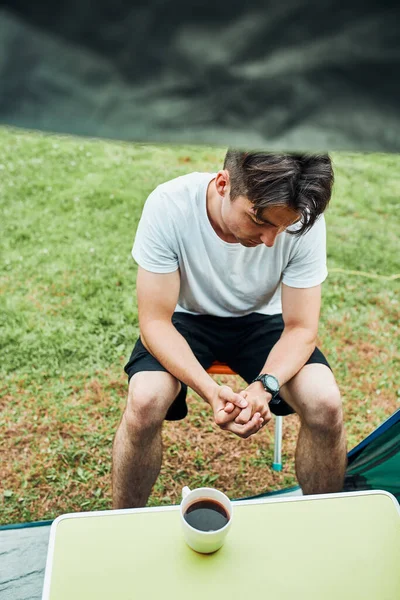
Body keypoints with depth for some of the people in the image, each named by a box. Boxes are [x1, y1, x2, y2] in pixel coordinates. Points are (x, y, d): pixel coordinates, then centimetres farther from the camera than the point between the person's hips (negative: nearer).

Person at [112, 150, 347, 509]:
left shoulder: (305, 222, -23)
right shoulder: (169, 206, -28)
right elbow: (155, 322, -23)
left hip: (262, 319, 2)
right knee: (144, 403, -28)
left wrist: (264, 386, -35)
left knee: (326, 404, -22)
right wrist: (211, 390, -38)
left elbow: (301, 328, -15)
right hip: (186, 318, -1)